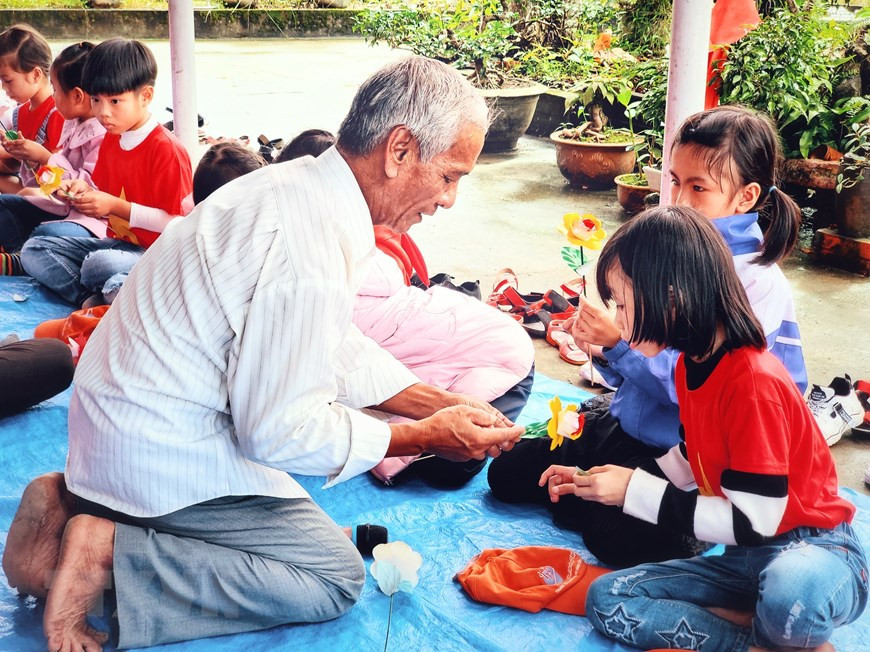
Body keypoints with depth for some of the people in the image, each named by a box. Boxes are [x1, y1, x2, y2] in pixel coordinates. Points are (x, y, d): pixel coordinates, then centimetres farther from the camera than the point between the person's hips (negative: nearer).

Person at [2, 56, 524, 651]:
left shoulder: (304, 188, 4)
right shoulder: (311, 243, -28)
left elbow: (335, 349, 15)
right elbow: (279, 431, -23)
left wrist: (440, 405, 7)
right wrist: (427, 437, -14)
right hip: (161, 452, -10)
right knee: (336, 577, -7)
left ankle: (77, 500, 14)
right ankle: (109, 554, -11)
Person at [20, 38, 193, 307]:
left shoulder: (166, 149, -16)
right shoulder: (110, 140, 11)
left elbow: (178, 222, -19)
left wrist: (116, 206, -20)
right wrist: (84, 191, -4)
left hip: (155, 253, -10)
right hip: (117, 243, 10)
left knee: (99, 264, -39)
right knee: (33, 249, -3)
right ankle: (93, 297, -20)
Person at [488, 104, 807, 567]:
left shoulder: (759, 285, -17)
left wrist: (622, 342, -29)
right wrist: (603, 350, -12)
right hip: (624, 422, 7)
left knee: (622, 541, -29)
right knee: (506, 474, 3)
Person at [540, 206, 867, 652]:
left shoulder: (754, 383, -24)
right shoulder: (691, 365, 3)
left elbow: (753, 522, -23)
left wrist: (634, 492, -19)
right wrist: (594, 481, 12)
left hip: (815, 549, -8)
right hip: (745, 558, 9)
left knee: (790, 593, -44)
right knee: (606, 599, -7)